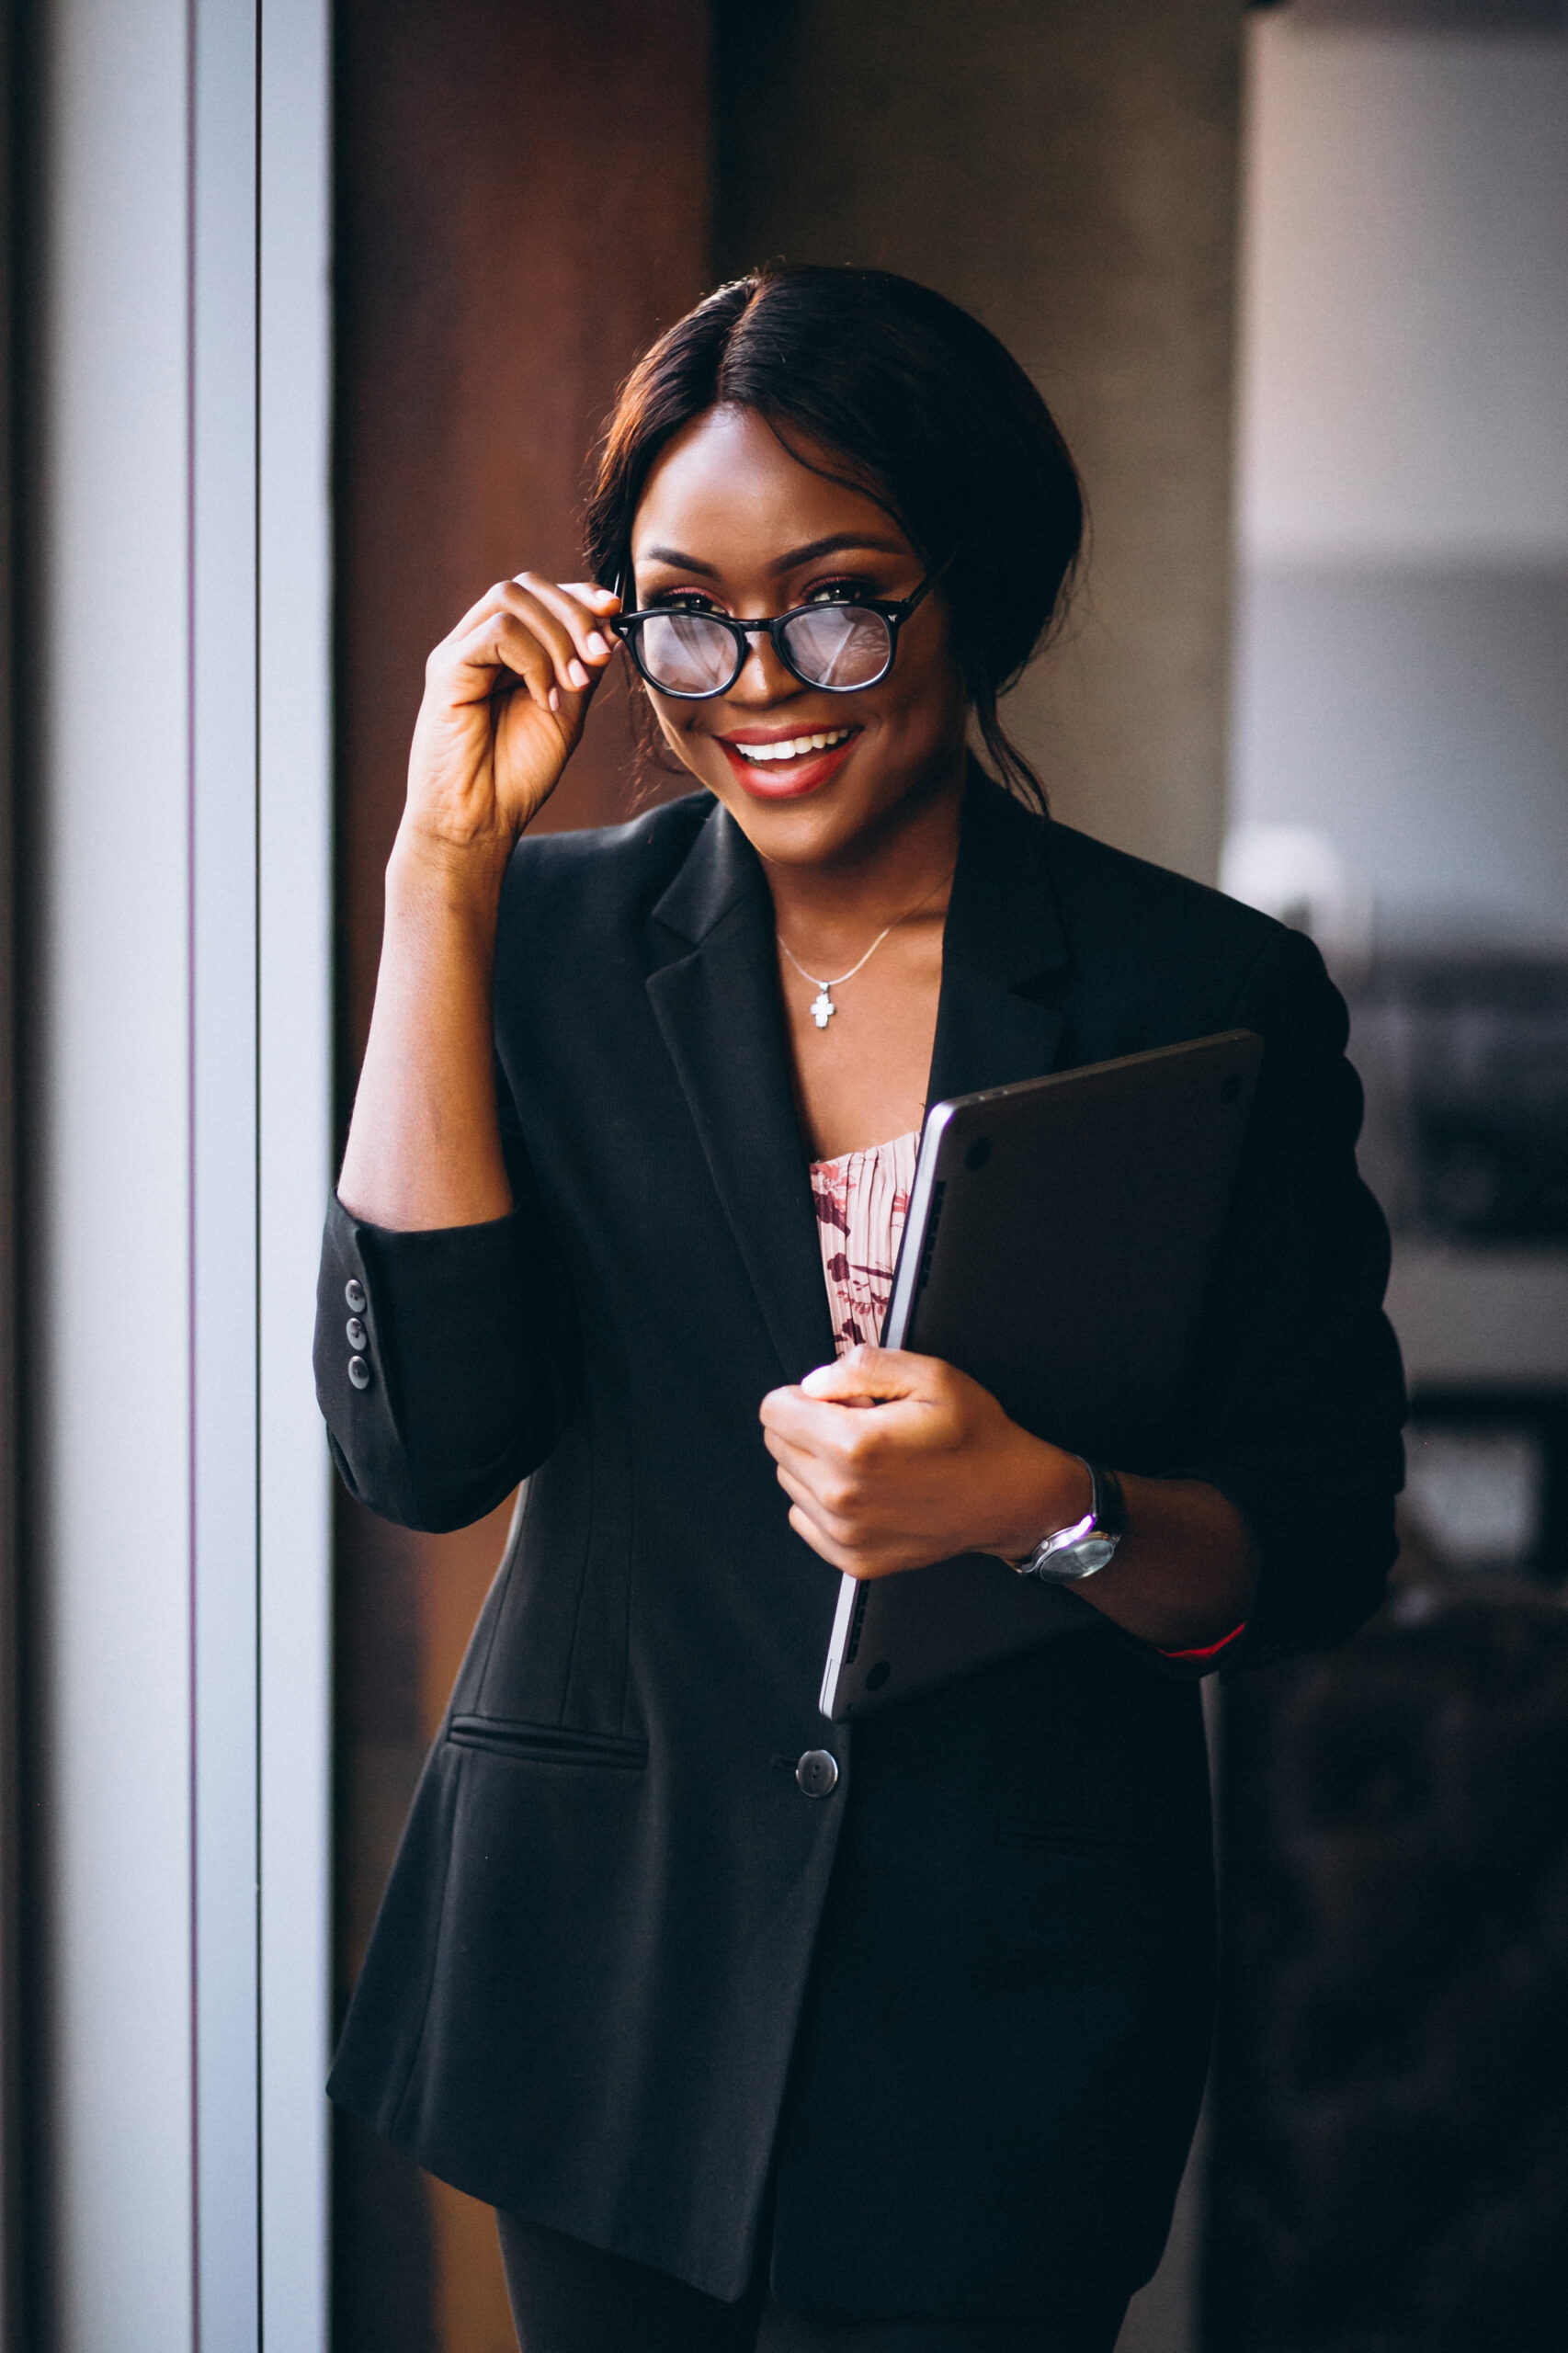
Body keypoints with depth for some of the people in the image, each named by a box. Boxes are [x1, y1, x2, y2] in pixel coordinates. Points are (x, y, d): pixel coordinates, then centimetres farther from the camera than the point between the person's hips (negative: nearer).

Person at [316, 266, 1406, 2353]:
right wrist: (445, 869, -15)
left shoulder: (1216, 996, -7)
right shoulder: (562, 940, -2)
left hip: (1008, 2002, -1)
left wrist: (1047, 1509, -27)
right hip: (603, 1956, 2)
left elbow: (1319, 1548, -5)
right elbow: (420, 1441, -15)